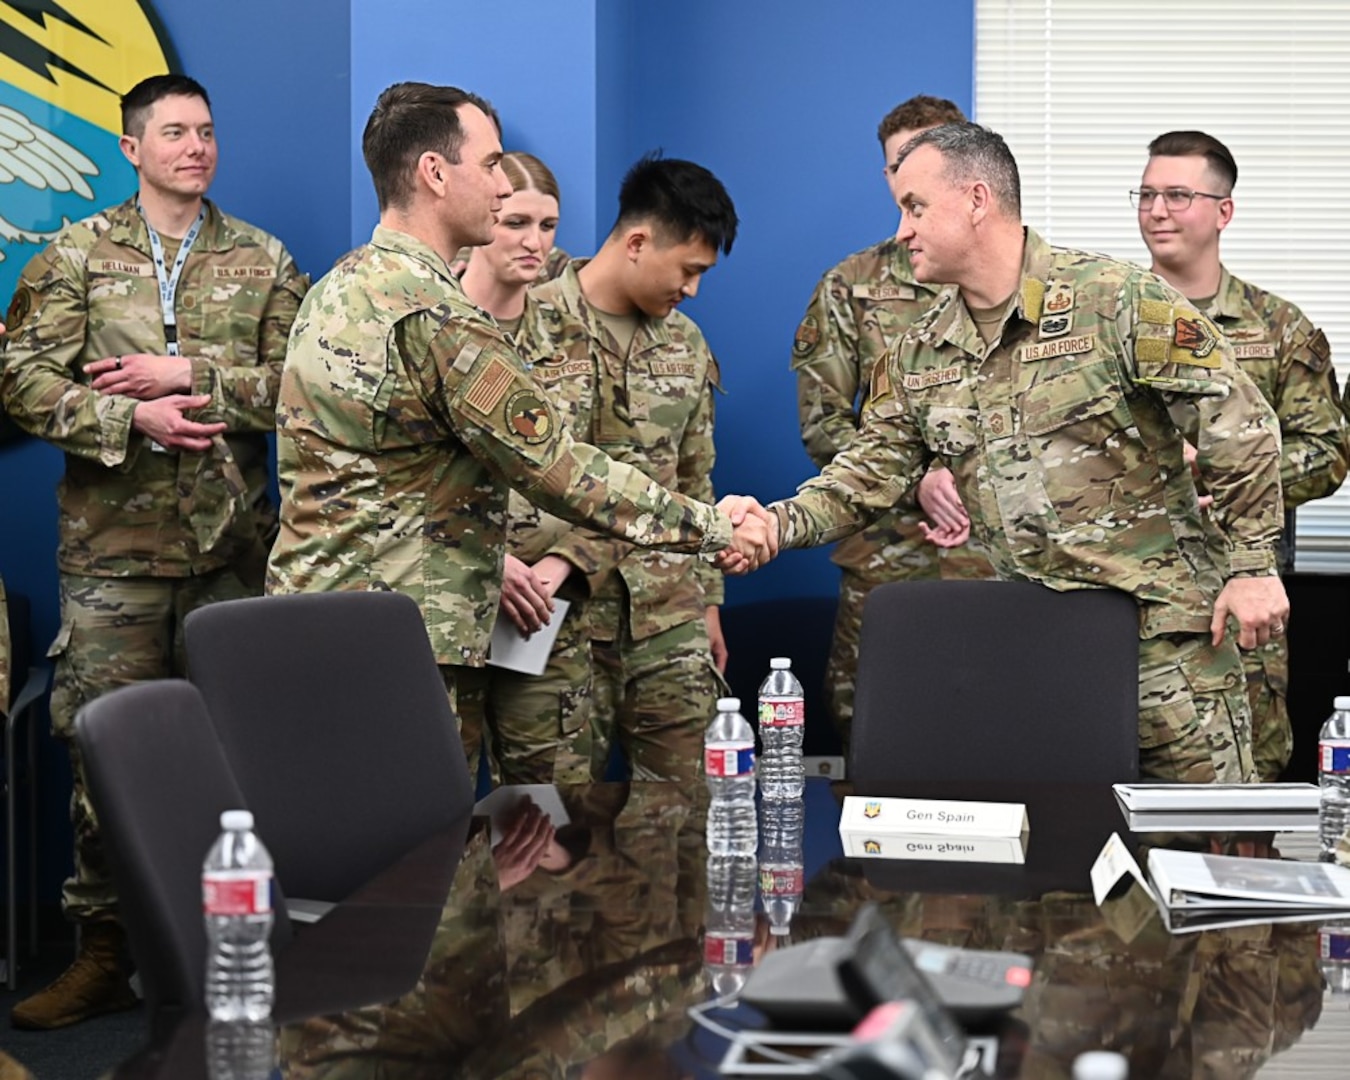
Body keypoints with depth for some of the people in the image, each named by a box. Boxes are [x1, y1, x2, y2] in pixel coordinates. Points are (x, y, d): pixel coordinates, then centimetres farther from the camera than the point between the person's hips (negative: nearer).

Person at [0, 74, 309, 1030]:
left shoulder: (263, 261, 10)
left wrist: (190, 372, -11)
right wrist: (132, 420, -14)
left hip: (232, 546, 1)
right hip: (114, 547, -1)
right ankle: (106, 947, 7)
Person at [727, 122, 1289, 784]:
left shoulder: (1119, 302, -11)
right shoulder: (919, 357, 8)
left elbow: (1239, 427, -10)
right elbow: (865, 477, 10)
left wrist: (1253, 567, -11)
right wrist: (778, 522, -9)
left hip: (1163, 623, -5)